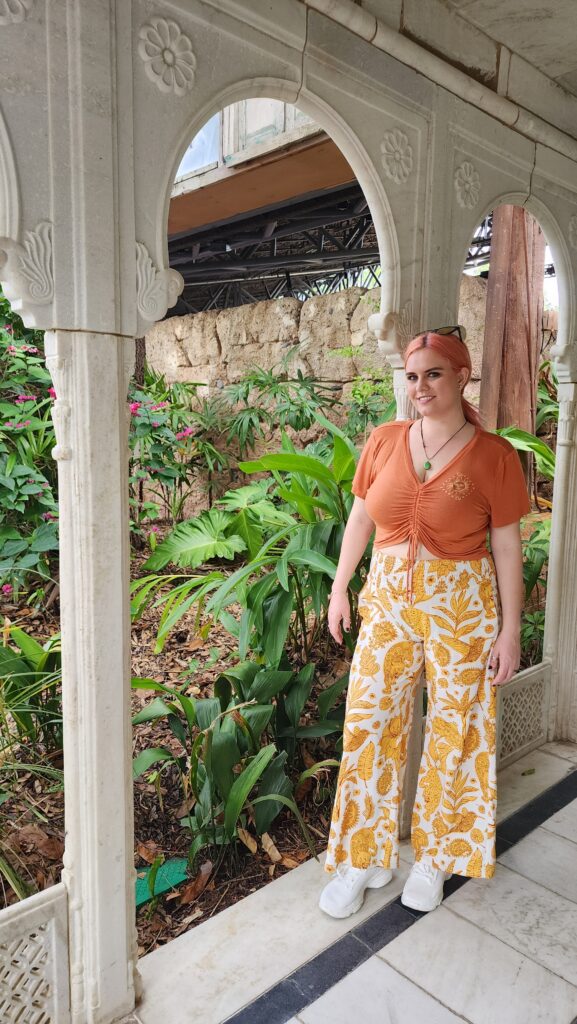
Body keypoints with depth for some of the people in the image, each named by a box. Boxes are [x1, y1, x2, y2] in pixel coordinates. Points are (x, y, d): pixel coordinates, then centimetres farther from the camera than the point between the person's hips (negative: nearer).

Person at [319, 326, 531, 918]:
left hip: (461, 608, -2)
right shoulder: (384, 441, 1)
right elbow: (360, 518, 9)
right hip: (389, 601, 3)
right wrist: (339, 588, 9)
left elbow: (507, 548, -5)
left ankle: (434, 857, 34)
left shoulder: (493, 456, -8)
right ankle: (363, 858, 26)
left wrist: (509, 630, -5)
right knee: (367, 724, 6)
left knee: (453, 732, 10)